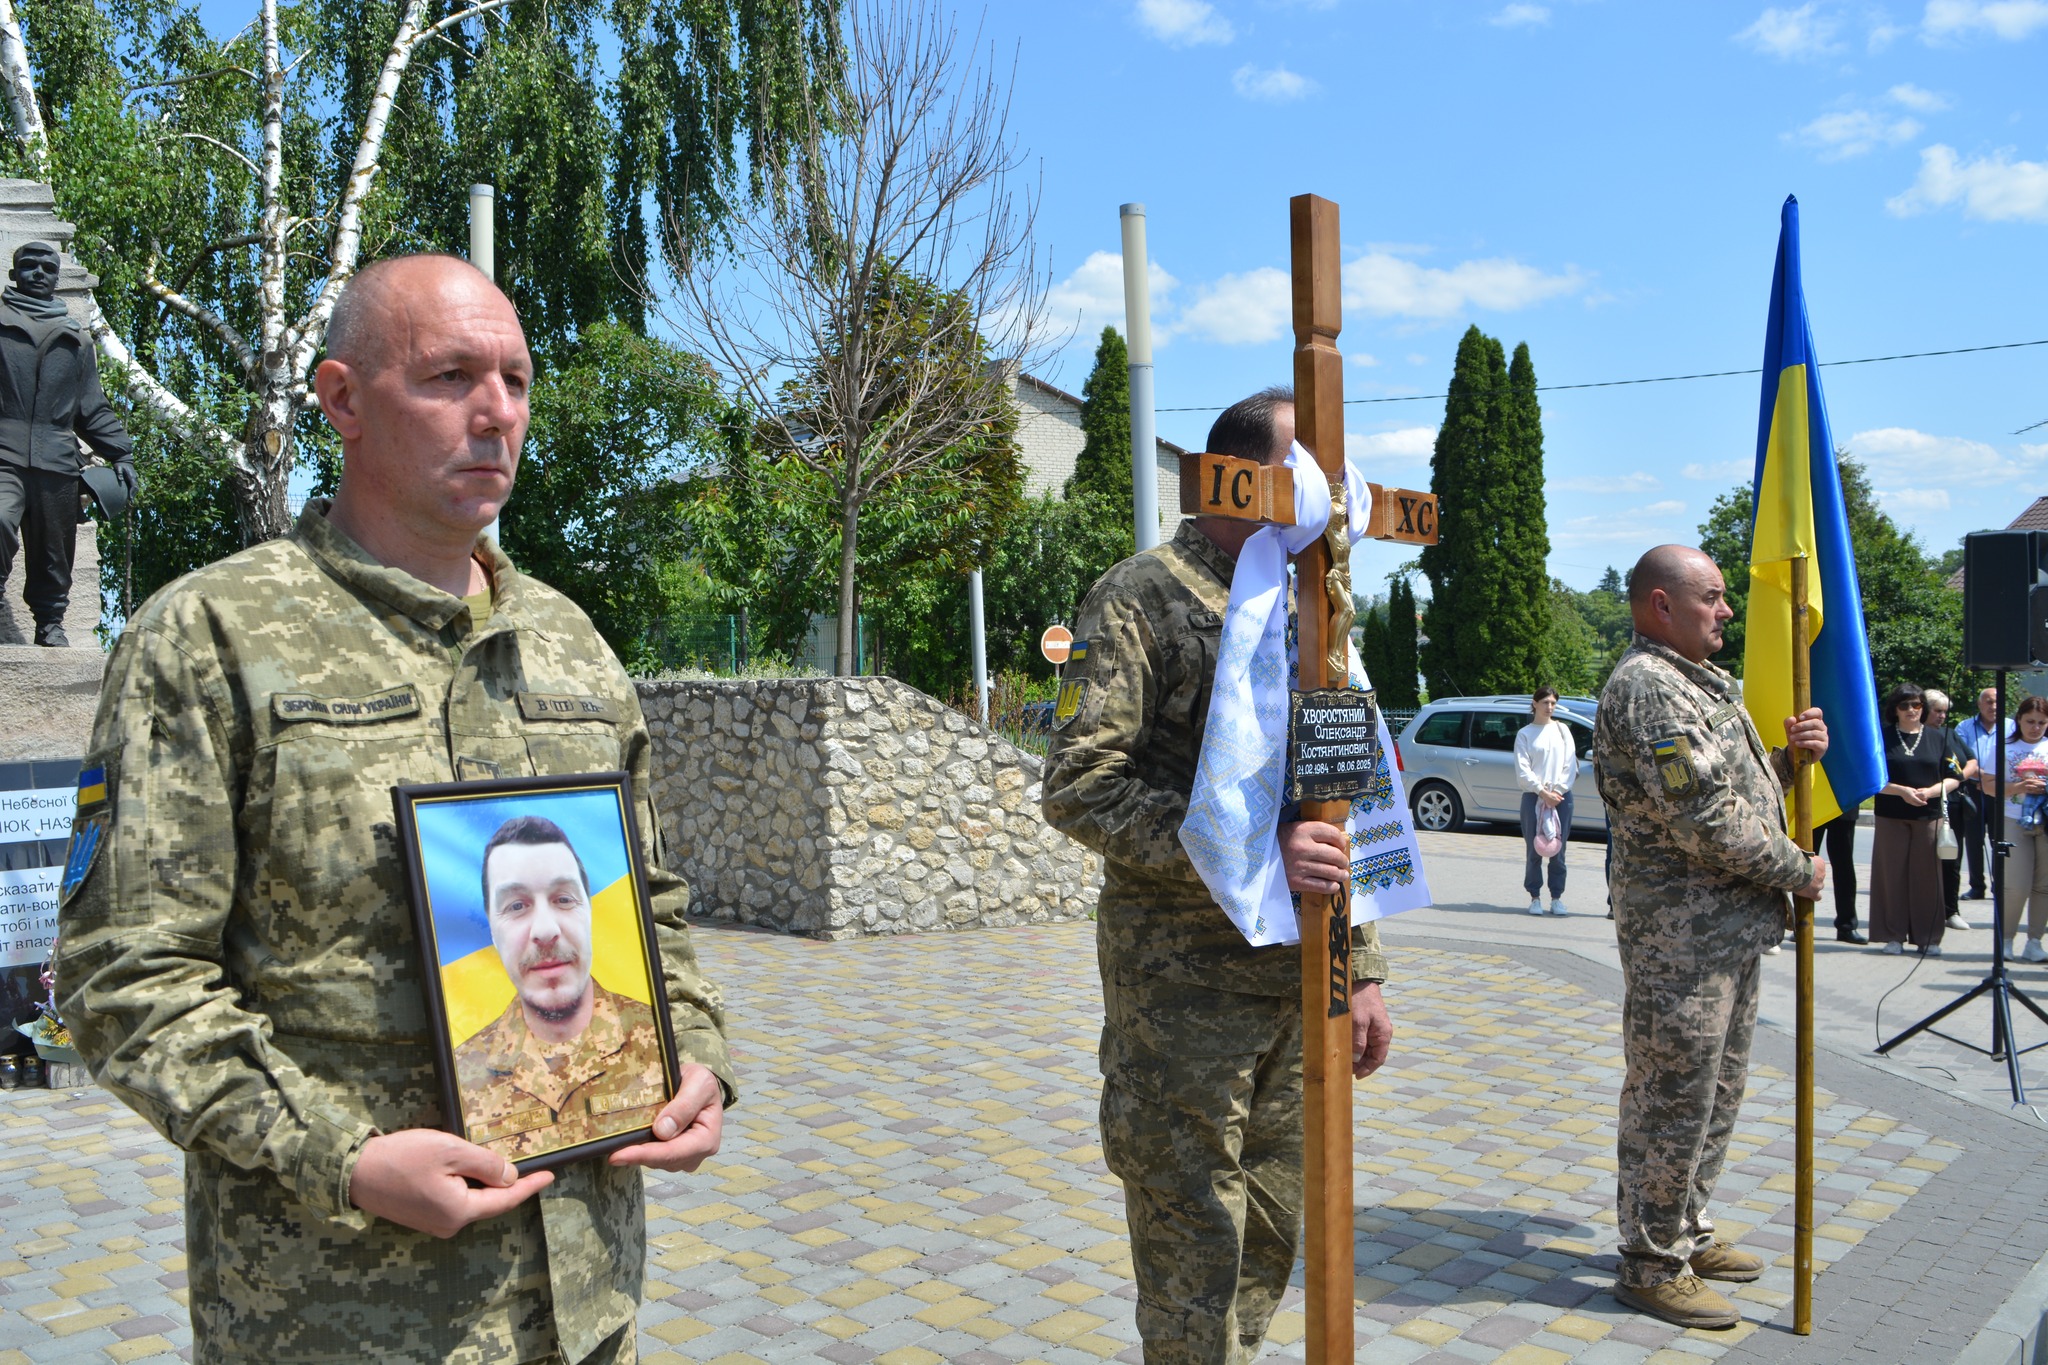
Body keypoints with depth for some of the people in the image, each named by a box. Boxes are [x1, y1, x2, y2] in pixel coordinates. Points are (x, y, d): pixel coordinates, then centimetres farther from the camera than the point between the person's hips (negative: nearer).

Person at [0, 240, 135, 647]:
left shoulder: (75, 338, 22)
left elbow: (93, 408, 22)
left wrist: (120, 453, 13)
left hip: (57, 462, 3)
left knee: (54, 552, 4)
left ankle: (50, 623, 16)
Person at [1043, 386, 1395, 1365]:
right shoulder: (1140, 599, -8)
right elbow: (1078, 787, -17)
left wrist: (1363, 968, 14)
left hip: (1297, 980, 7)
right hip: (1184, 981, -7)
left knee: (1268, 1243, 15)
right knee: (1194, 1247, 1)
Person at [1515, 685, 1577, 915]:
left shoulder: (1562, 730, 10)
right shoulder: (1525, 734, 5)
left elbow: (1570, 765, 5)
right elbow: (1522, 770, -2)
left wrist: (1557, 791, -7)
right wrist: (1542, 792, -12)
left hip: (1561, 797, 1)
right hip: (1533, 797, -1)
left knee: (1558, 850, 1)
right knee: (1534, 850, 0)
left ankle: (1557, 897, 8)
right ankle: (1535, 897, 7)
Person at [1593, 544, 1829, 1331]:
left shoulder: (1702, 684, 18)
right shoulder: (1646, 685, -16)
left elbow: (1746, 788, 21)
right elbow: (1706, 818, -22)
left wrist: (1795, 756, 2)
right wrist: (1800, 872, -11)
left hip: (1730, 929, 10)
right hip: (1679, 934, -10)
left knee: (1715, 1094, 19)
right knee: (1671, 1099, -1)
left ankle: (1686, 1234, 33)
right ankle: (1652, 1265, 10)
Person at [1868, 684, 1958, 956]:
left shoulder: (1937, 738, 9)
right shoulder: (1882, 737, 4)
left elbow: (1952, 778, 8)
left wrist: (1930, 791, -11)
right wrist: (1901, 790, -15)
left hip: (1929, 818, 1)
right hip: (1891, 818, -1)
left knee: (1927, 876, 1)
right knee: (1892, 875, 0)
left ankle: (1928, 938, 8)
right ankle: (1894, 935, 7)